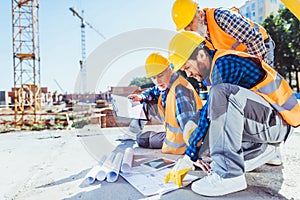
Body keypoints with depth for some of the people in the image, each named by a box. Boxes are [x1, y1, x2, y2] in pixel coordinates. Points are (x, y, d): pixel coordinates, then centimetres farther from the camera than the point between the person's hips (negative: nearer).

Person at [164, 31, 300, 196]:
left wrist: (189, 156, -16)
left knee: (222, 93, -34)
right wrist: (194, 156, 9)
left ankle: (229, 175, -30)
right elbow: (213, 110, 13)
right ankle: (261, 151, 4)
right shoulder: (216, 70, 11)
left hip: (279, 121, -9)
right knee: (193, 128, 0)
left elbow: (210, 111, -22)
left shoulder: (225, 62, -17)